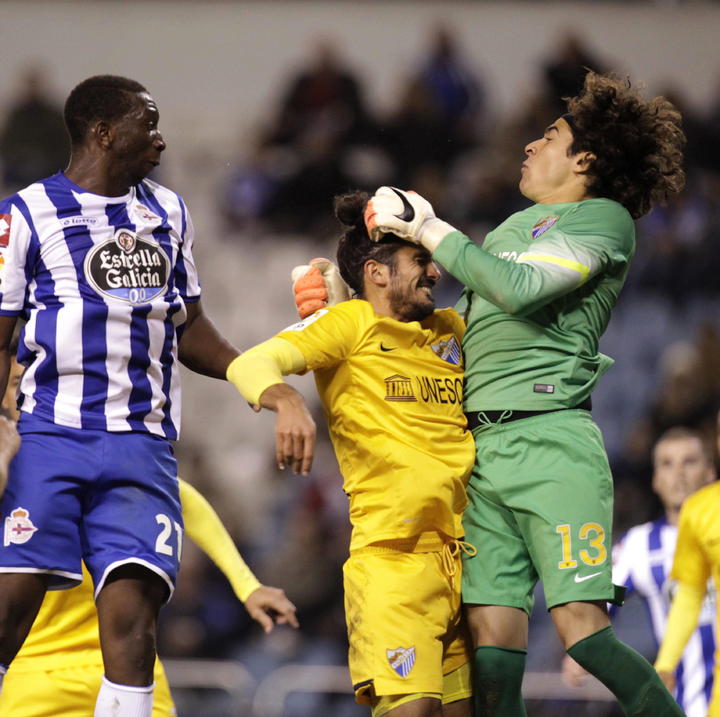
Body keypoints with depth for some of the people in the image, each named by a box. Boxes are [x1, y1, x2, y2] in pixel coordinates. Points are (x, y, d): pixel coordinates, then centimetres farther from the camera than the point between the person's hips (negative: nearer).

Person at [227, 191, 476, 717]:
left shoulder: (451, 329, 20)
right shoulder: (350, 324, 1)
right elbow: (250, 364, -13)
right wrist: (287, 400, -33)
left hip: (467, 555, 7)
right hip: (393, 555, -6)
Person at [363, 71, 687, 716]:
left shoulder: (604, 218, 1)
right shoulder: (517, 225, 26)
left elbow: (518, 288, -13)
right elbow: (468, 313, 32)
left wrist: (428, 229, -4)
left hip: (548, 442, -7)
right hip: (480, 448, 7)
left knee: (583, 628, -17)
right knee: (491, 631, -4)